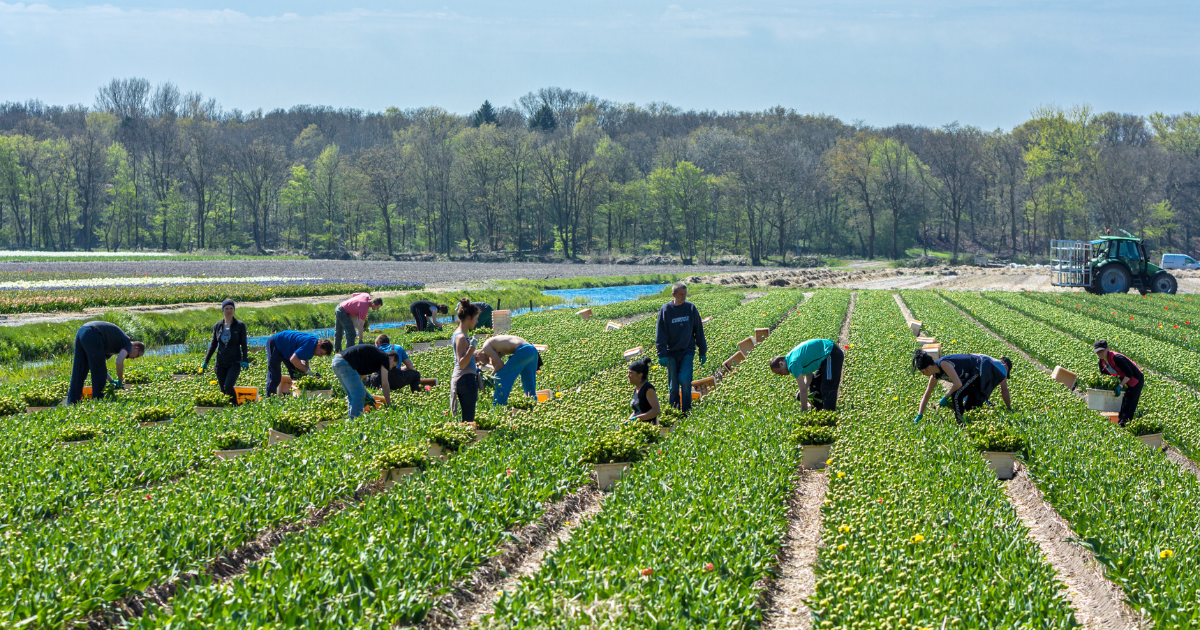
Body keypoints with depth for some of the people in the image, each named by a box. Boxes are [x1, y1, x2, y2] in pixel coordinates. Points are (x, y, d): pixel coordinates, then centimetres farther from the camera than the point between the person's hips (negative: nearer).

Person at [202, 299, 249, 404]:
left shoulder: (240, 326, 1)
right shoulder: (217, 326, 10)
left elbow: (243, 344, 0)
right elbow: (213, 345, 16)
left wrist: (245, 360, -13)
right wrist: (206, 361, 11)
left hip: (235, 363, -4)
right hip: (221, 363, 4)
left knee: (228, 386, -23)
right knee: (223, 391, 2)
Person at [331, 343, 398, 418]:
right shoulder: (385, 357, 6)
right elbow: (385, 384, 4)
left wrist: (366, 394, 32)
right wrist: (389, 405, 11)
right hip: (344, 363, -10)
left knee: (352, 395, 19)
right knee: (359, 395, -4)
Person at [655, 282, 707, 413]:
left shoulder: (691, 308, 3)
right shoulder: (665, 310, -2)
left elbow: (699, 331, 10)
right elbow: (661, 334, -1)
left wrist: (703, 351, 11)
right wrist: (662, 354, -8)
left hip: (687, 351, 0)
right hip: (671, 354, 0)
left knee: (685, 380, -16)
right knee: (673, 385, 3)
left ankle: (686, 411, -6)